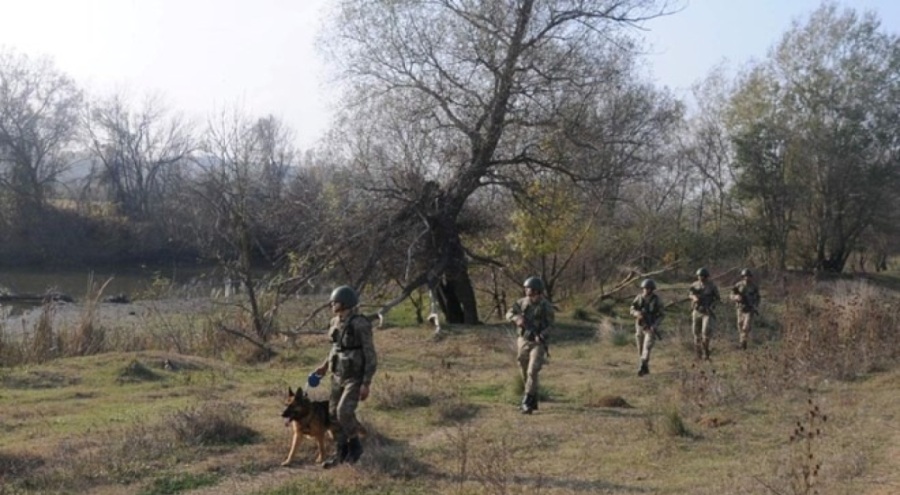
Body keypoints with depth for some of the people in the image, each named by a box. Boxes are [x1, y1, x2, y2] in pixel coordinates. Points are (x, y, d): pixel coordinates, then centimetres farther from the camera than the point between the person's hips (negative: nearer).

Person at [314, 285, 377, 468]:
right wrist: (325, 365, 18)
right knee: (334, 414, 7)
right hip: (338, 376, 8)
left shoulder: (361, 325, -22)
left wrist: (366, 384, -21)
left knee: (344, 412, -19)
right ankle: (341, 453, 20)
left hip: (355, 377, -7)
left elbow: (370, 356, -19)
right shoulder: (336, 322, 2)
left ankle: (355, 445, 5)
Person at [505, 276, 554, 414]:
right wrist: (518, 319, -28)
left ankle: (527, 403, -15)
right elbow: (509, 314, -5)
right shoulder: (523, 302, -2)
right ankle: (533, 401, 27)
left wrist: (541, 336, -25)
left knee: (532, 372, -18)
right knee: (525, 373, 11)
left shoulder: (546, 306, -11)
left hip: (538, 343, -4)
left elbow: (549, 325, -7)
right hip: (523, 341, 4)